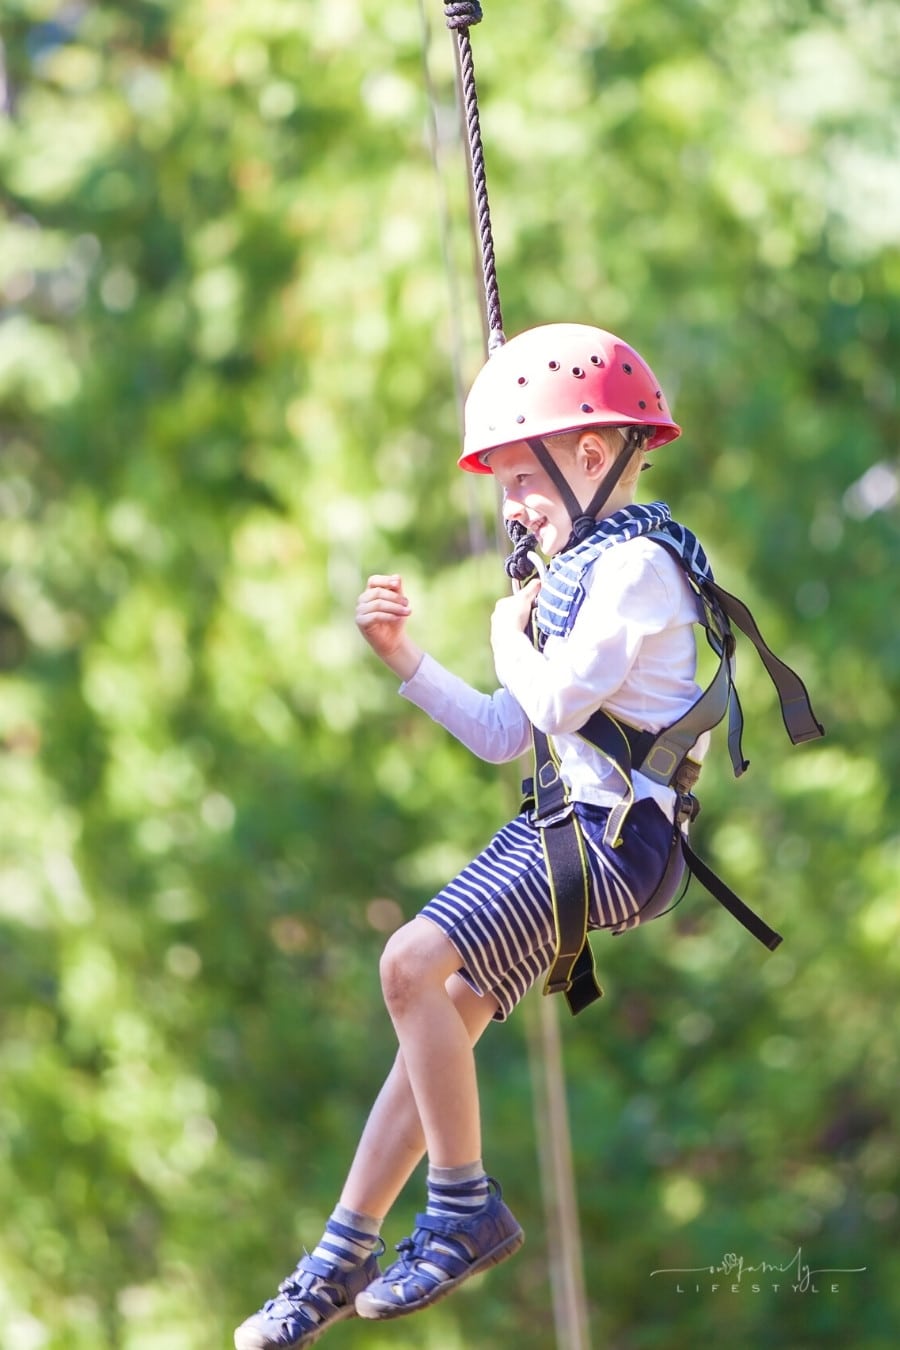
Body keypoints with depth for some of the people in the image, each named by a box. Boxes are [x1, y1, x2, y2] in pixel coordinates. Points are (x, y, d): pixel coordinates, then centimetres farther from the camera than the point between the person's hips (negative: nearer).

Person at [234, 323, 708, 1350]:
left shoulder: (634, 563, -11)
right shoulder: (581, 571, 21)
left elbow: (560, 697, -23)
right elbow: (505, 736, 22)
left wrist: (509, 631, -2)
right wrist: (404, 660, 12)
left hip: (614, 833, -10)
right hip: (561, 825, 10)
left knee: (414, 962, -23)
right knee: (438, 1022, 6)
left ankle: (465, 1206, -13)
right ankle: (345, 1256, 11)